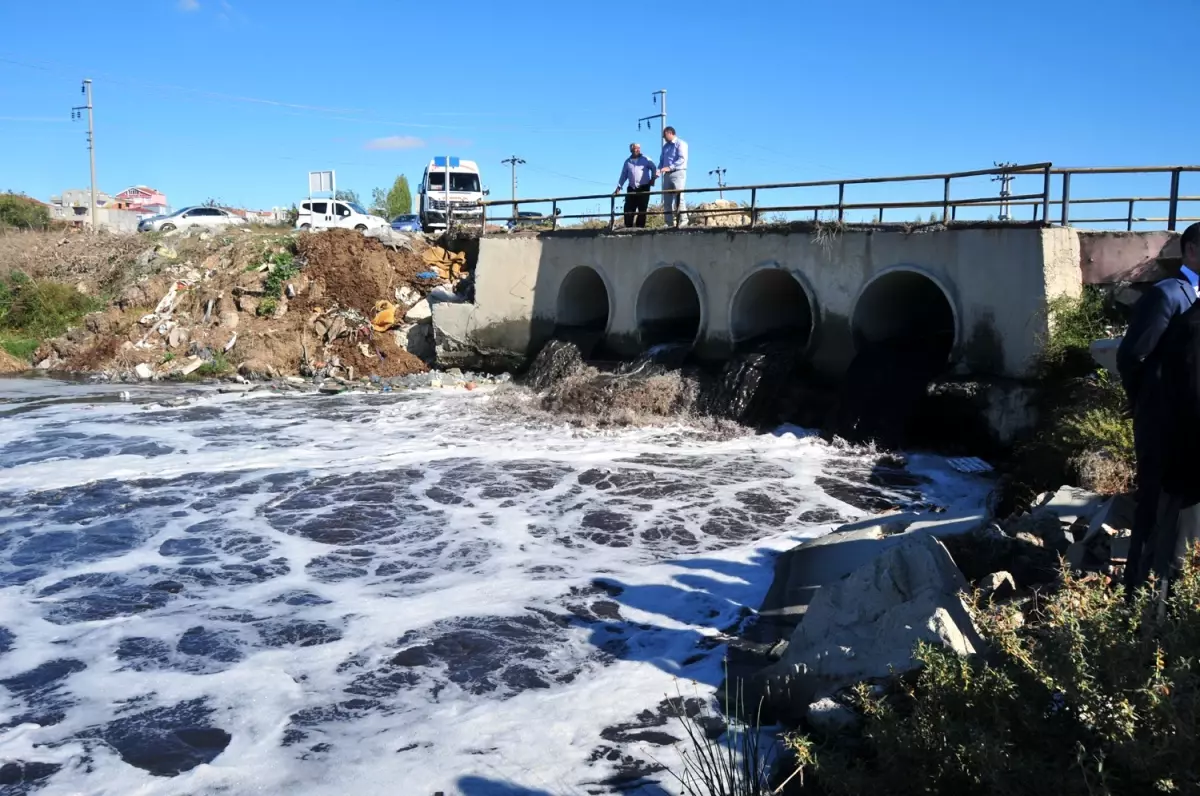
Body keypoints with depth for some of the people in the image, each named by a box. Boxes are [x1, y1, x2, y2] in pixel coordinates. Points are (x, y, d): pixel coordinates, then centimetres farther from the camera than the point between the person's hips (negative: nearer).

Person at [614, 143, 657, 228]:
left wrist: (653, 178, -9)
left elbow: (654, 169, 6)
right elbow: (623, 175, 16)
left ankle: (640, 226, 0)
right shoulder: (627, 161, 12)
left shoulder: (646, 159, 2)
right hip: (632, 189, 3)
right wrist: (618, 187, 11)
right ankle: (628, 226, 0)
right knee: (628, 208, -4)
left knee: (642, 208, -3)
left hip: (644, 188, -3)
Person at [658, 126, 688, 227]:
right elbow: (662, 160, 21)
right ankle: (669, 222, 4)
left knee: (678, 198, -12)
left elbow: (682, 159, -13)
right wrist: (659, 171, 2)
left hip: (678, 173, -7)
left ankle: (682, 221, -11)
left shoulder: (681, 144, -1)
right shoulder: (665, 146, 22)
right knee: (667, 199, 2)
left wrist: (670, 167, -21)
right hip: (667, 174, 7)